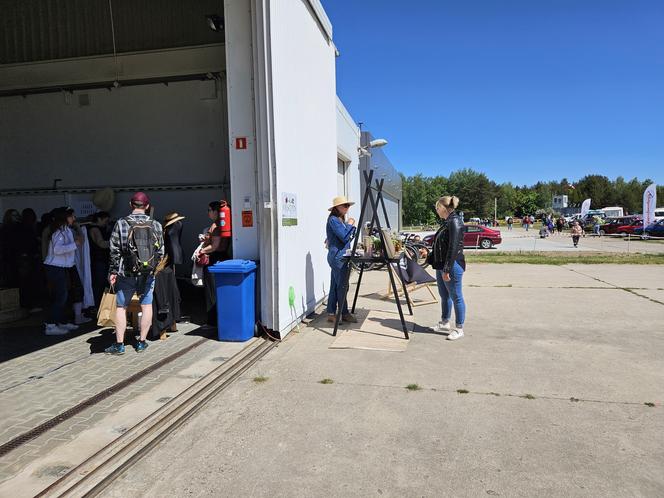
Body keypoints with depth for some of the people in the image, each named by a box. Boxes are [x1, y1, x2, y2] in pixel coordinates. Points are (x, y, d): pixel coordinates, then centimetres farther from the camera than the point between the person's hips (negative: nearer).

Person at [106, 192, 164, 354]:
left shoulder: (121, 223, -6)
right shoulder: (156, 225, -1)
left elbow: (115, 250, -5)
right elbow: (160, 251, 3)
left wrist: (113, 271, 3)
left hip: (126, 273, -1)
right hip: (148, 273, 1)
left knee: (121, 307, 9)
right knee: (146, 306, 11)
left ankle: (119, 344, 12)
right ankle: (142, 342, 16)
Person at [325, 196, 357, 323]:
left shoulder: (340, 219, 17)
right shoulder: (333, 220, -12)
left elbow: (349, 237, 21)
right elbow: (344, 237, -17)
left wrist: (352, 227, 6)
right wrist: (349, 225, -6)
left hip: (339, 257, 10)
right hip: (338, 257, -10)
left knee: (335, 286, 10)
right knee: (342, 286, -3)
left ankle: (331, 313, 14)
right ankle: (344, 313, 6)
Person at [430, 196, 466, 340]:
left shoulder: (455, 222, -17)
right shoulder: (447, 222, 13)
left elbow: (454, 247, -23)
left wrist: (447, 269, -23)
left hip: (452, 266, -10)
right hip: (442, 266, 10)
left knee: (456, 297, 1)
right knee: (444, 296, 19)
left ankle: (459, 329, 11)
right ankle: (445, 323, 34)